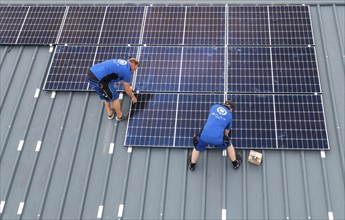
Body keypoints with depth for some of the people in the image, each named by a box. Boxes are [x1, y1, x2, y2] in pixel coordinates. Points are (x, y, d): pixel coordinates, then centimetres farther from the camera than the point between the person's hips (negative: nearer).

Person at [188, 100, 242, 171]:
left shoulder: (214, 106, 14)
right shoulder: (229, 115, 11)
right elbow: (227, 132, 23)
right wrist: (226, 137, 45)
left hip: (204, 136, 1)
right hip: (217, 139, -1)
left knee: (197, 148, 30)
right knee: (229, 145, 29)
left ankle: (192, 165, 46)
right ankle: (235, 163, 44)